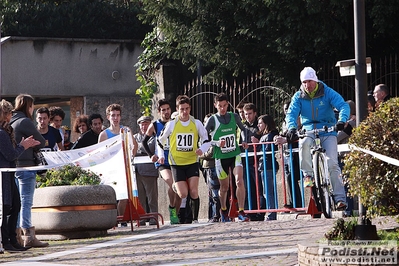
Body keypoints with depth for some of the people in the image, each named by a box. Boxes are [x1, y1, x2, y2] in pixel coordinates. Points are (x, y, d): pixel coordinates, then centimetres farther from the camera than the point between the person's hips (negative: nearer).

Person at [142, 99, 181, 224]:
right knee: (171, 182, -28)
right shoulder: (154, 126, 1)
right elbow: (145, 141, 14)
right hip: (162, 162, -3)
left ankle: (175, 215, 19)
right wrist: (151, 155, 4)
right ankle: (172, 208, -9)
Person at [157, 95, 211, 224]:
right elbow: (160, 141, 11)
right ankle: (176, 187, 28)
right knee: (183, 194, -8)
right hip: (177, 163, -1)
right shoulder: (171, 124, -2)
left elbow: (206, 141, 8)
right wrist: (161, 155, -1)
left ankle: (195, 218, 1)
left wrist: (202, 149, -12)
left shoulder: (197, 123, 1)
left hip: (192, 162, 1)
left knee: (193, 192, -11)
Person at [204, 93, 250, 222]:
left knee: (239, 181, -19)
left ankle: (241, 211, -18)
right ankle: (223, 210, 35)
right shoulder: (212, 120, -5)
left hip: (235, 154, 1)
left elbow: (243, 129, 22)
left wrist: (244, 141, 5)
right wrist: (216, 143, -19)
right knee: (224, 187, 9)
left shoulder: (234, 117, 3)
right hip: (220, 157, -1)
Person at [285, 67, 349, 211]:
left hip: (327, 132, -1)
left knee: (332, 164, -15)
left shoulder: (328, 93, -4)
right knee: (304, 143, -36)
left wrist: (341, 120, -35)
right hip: (308, 131, 1)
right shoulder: (298, 96, 3)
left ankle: (340, 198, -13)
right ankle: (308, 175, -21)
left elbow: (344, 106, -14)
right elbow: (291, 113, -8)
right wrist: (292, 128, -30)